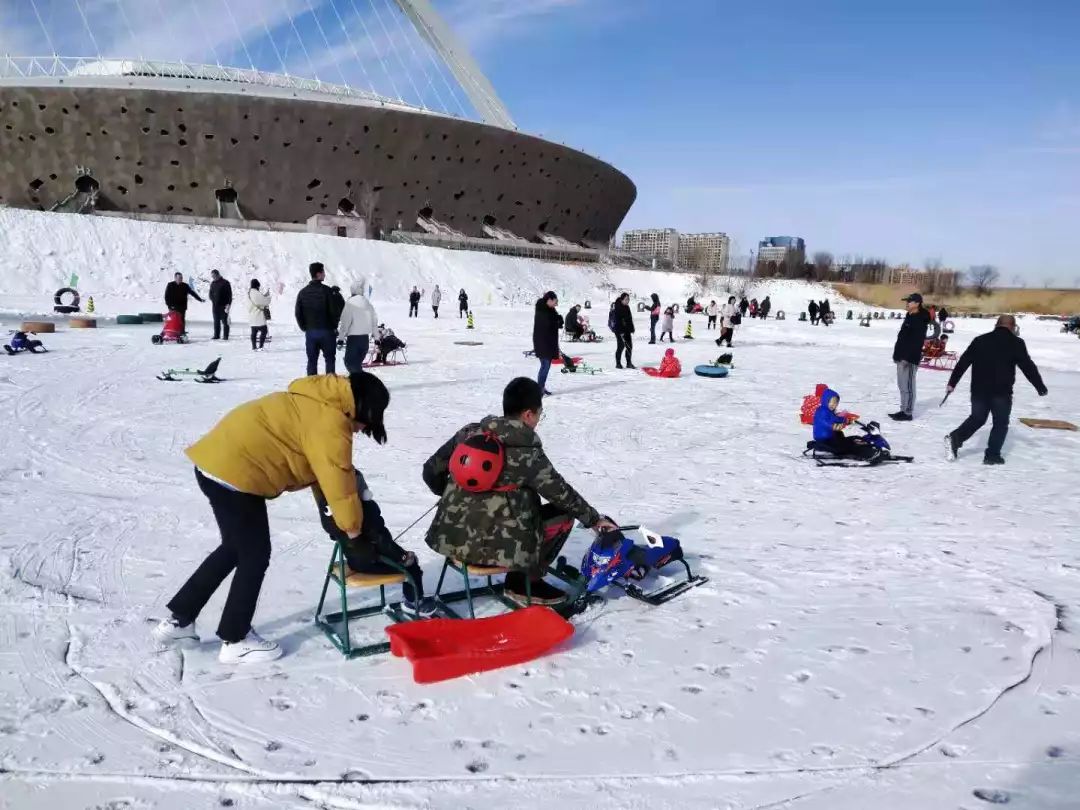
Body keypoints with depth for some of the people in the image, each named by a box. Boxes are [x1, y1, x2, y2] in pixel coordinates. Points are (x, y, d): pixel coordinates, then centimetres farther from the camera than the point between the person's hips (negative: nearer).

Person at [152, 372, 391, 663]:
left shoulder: (319, 403, 16)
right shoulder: (330, 421, -16)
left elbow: (320, 469, 21)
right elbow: (337, 478, -13)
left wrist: (331, 510, 19)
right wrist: (351, 525, 1)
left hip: (217, 461, 10)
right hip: (235, 472, -10)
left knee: (236, 548, 22)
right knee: (255, 555, 4)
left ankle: (179, 619, 30)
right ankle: (235, 641, 17)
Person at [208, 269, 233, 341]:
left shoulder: (225, 283, -4)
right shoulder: (213, 283, 12)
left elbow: (229, 295, -6)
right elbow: (211, 293, 20)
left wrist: (228, 305, -13)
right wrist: (212, 301, 3)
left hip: (224, 306, -5)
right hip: (215, 305, 5)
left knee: (224, 321, -3)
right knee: (216, 321, 8)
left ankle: (226, 336, 1)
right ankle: (216, 335, 13)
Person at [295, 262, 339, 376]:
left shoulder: (303, 292, 3)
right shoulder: (326, 290, -11)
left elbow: (298, 313, 5)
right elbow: (334, 311, -12)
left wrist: (304, 328, 15)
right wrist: (334, 327, 2)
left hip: (310, 332, 4)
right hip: (326, 331, -4)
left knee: (312, 360, 9)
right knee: (330, 359, 5)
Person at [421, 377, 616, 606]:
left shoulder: (469, 433, 3)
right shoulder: (527, 452, -11)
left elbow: (431, 472, 10)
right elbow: (562, 493, -1)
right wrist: (593, 519, 14)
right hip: (492, 547, -6)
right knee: (563, 514, 10)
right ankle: (524, 582, 12)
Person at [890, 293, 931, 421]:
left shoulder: (920, 320, -13)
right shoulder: (910, 317, 17)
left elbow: (916, 341, -21)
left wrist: (907, 357, -25)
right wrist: (897, 355, 21)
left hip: (910, 359, -10)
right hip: (902, 357, 10)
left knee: (908, 386, -7)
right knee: (902, 385, 14)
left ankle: (908, 413, -3)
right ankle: (903, 410, 20)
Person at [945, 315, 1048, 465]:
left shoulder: (980, 340, 9)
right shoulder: (1016, 343, -2)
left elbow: (963, 362, 8)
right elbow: (1028, 367, -1)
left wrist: (952, 382, 12)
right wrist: (1041, 387, 8)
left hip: (979, 390, 4)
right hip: (1001, 392, -4)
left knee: (977, 419, 18)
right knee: (1001, 423, 10)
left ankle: (955, 438, -1)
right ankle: (992, 455, 6)